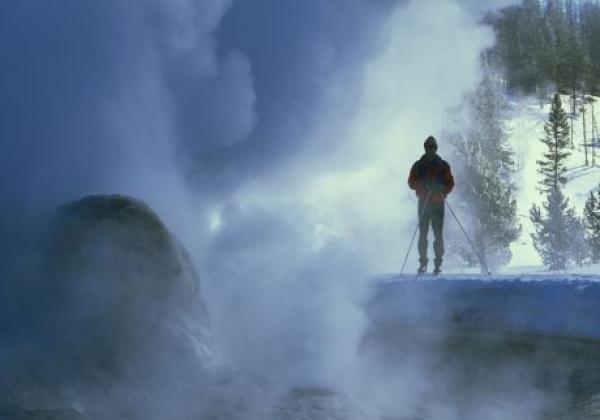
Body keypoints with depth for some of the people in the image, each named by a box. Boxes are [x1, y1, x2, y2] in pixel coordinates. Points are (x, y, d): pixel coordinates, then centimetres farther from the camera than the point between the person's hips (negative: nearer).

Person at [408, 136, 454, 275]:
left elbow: (450, 183, 3)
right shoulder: (418, 165, 8)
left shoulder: (443, 165, 7)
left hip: (438, 202, -1)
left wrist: (442, 191, -17)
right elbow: (412, 182, 1)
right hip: (423, 202, 1)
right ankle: (423, 262, 0)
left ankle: (438, 262, -1)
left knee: (438, 233, -5)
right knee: (423, 233, -4)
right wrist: (423, 186, -18)